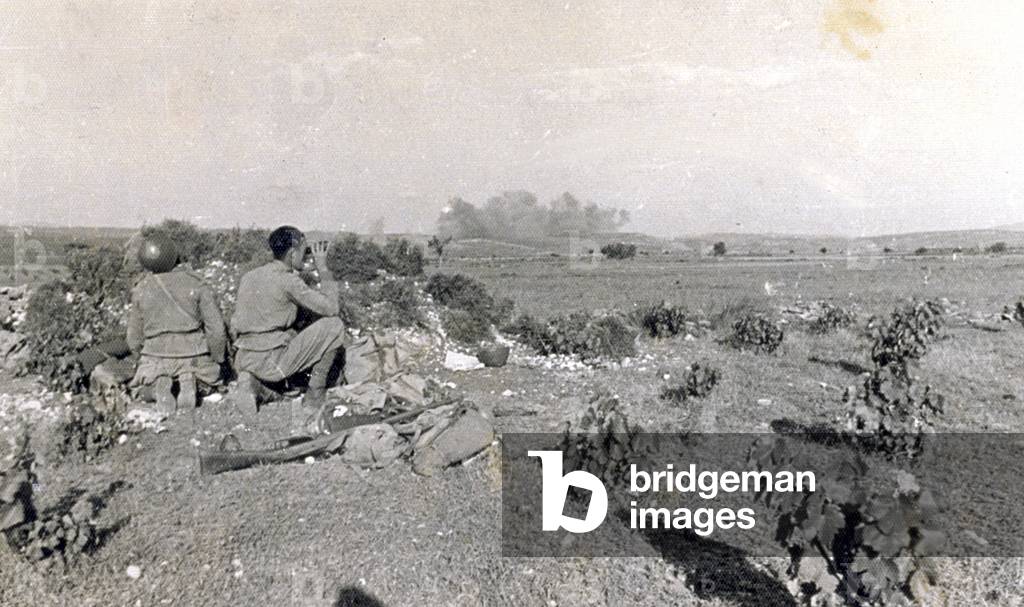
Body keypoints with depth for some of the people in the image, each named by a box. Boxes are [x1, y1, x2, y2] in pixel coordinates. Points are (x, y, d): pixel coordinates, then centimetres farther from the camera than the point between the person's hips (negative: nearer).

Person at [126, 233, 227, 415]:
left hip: (156, 355, 1)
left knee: (144, 386, 31)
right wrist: (217, 361, 7)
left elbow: (134, 338, 7)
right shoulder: (196, 284, -6)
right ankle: (189, 382, -6)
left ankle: (159, 383, -5)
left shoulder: (141, 290, 1)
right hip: (193, 355, -1)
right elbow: (217, 328, -7)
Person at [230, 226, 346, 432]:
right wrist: (323, 269, 1)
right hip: (271, 363, -7)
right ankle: (314, 395, 6)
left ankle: (249, 380, 9)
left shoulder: (249, 276, 12)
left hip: (243, 360, 7)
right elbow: (331, 308, -8)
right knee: (334, 325, -2)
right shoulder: (289, 281, -11)